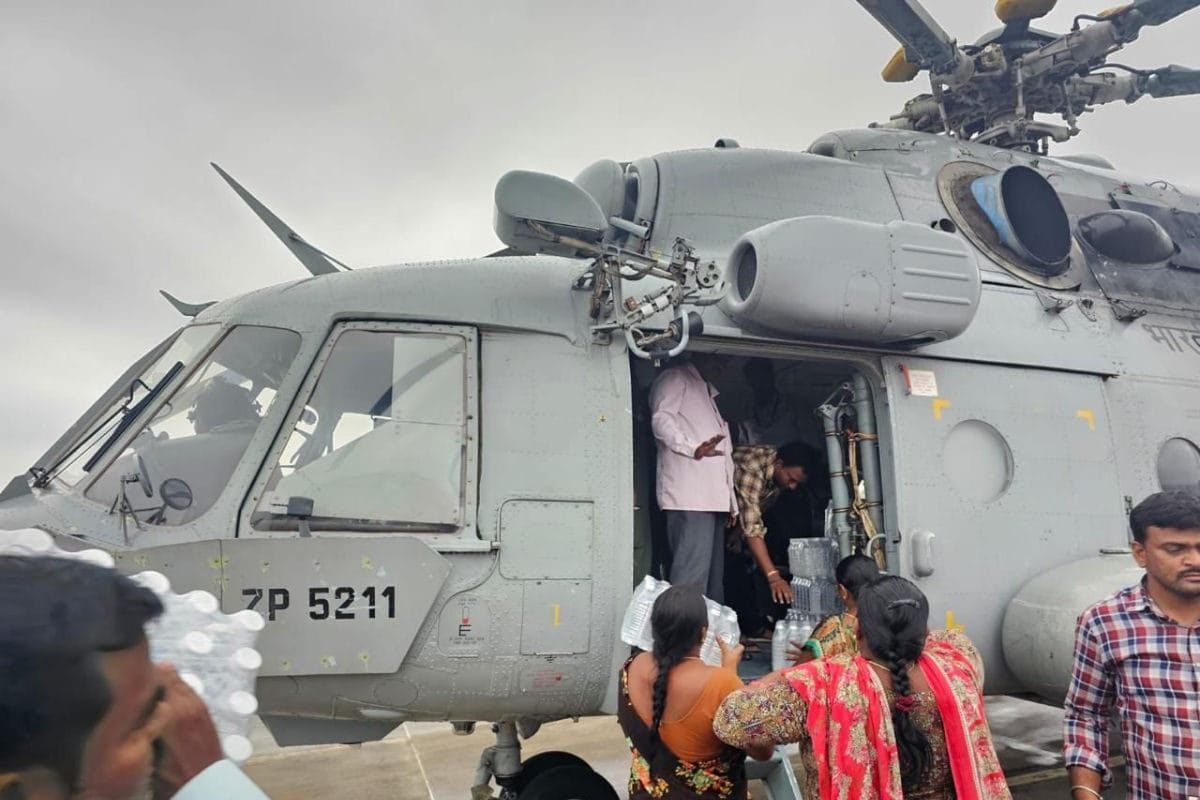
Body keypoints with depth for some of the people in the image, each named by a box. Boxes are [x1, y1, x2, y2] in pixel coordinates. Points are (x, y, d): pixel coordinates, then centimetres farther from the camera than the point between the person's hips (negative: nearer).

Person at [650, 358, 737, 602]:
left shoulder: (705, 392, 31)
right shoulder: (676, 377, 6)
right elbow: (661, 419, -11)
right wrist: (693, 448, -27)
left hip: (712, 499, 9)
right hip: (690, 498, -9)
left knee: (713, 578, 7)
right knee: (691, 576, -15)